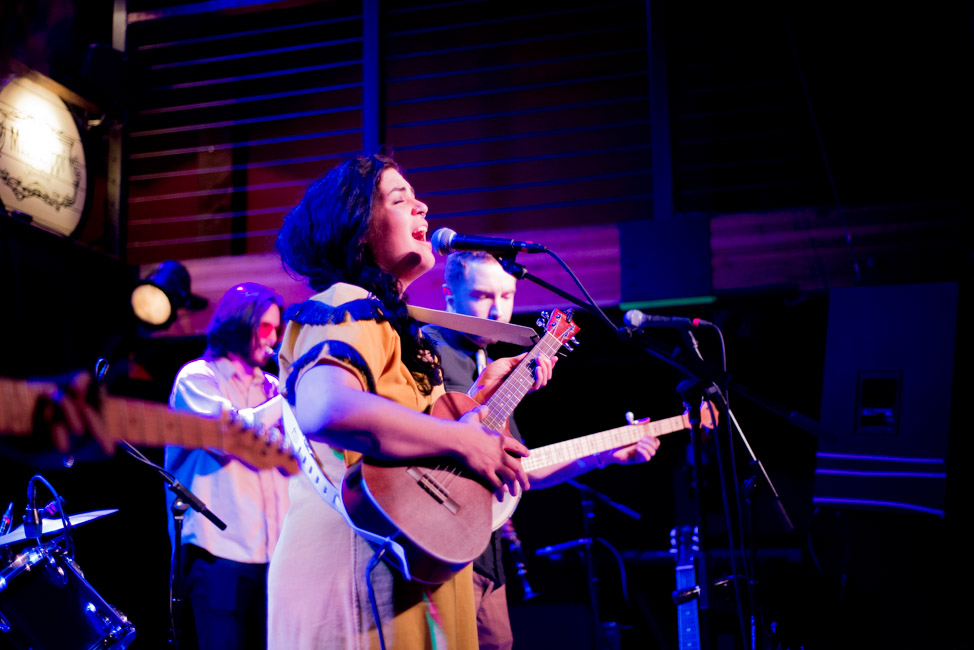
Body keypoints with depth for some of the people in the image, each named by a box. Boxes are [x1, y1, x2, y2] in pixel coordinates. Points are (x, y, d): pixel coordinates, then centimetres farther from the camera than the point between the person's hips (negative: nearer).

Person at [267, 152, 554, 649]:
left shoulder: (391, 321, 17)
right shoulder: (347, 309, -14)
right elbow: (323, 409, -35)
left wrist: (484, 390, 17)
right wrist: (462, 440, -27)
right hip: (366, 574, -10)